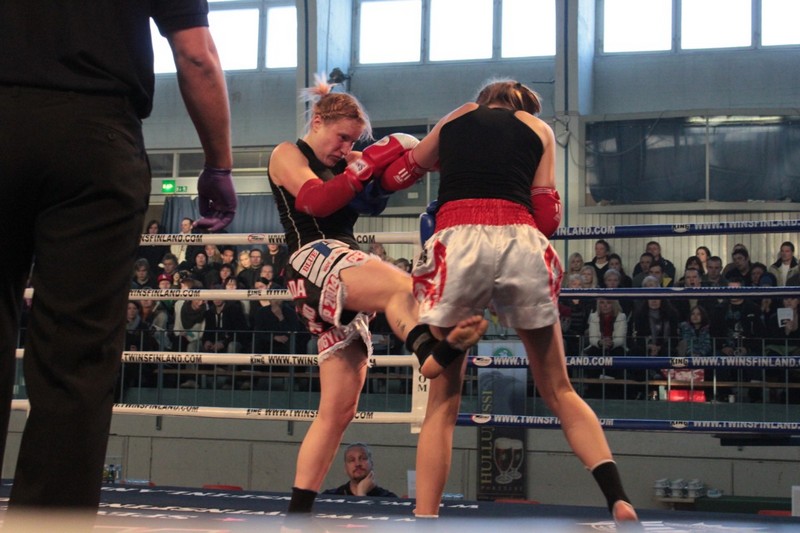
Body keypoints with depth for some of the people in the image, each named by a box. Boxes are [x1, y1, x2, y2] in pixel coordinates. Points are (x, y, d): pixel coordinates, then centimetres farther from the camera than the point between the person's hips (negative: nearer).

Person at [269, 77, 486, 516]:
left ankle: (298, 509, 5)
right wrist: (367, 163, -13)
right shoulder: (288, 154, 6)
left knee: (339, 409, 2)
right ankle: (433, 348, -71)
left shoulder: (342, 165, 29)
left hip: (345, 290, 8)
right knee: (401, 286, -39)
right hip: (314, 258, -8)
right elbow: (315, 200, -12)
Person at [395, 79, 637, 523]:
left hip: (457, 243, -1)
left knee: (443, 400, 8)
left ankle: (425, 516, -2)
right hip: (522, 244, 1)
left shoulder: (456, 117, 27)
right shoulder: (539, 128, 25)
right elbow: (548, 218, 16)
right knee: (560, 392, 13)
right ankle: (619, 501, 0)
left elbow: (395, 175, 35)